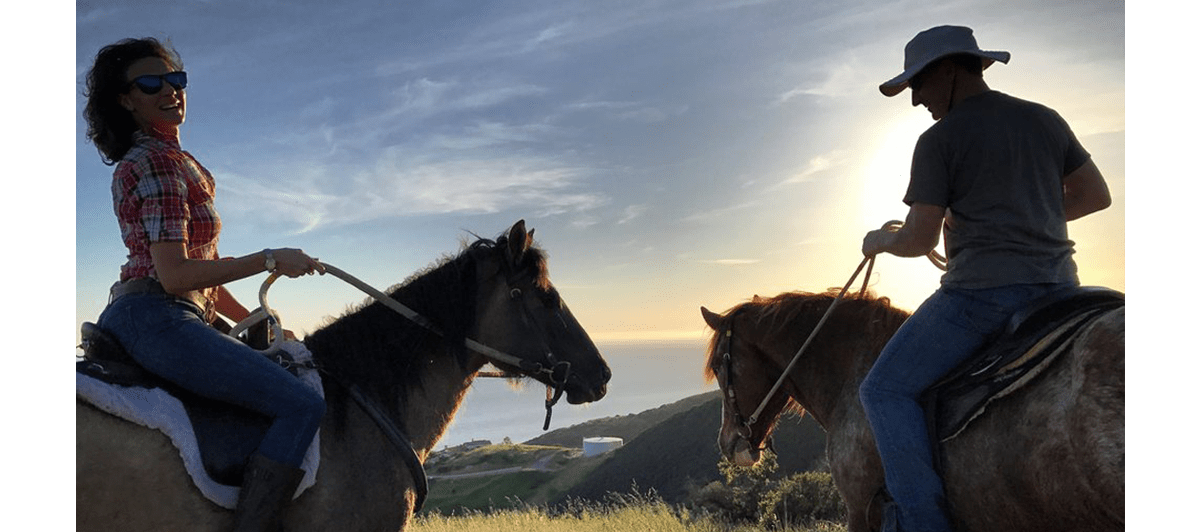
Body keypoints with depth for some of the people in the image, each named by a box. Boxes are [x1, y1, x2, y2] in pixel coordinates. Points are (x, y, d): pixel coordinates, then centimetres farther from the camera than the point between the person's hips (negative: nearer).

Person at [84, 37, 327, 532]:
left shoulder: (138, 160, 21)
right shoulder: (161, 159, -11)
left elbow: (200, 268, 21)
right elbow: (175, 275, -19)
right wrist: (270, 259, -17)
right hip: (156, 318, -11)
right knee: (303, 405, -23)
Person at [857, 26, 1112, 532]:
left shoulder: (938, 140, -6)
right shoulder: (1045, 119, 14)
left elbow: (919, 239, -9)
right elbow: (1096, 195, 18)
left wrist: (879, 241, 12)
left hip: (982, 290, -8)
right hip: (1057, 284, 8)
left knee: (884, 389, -2)